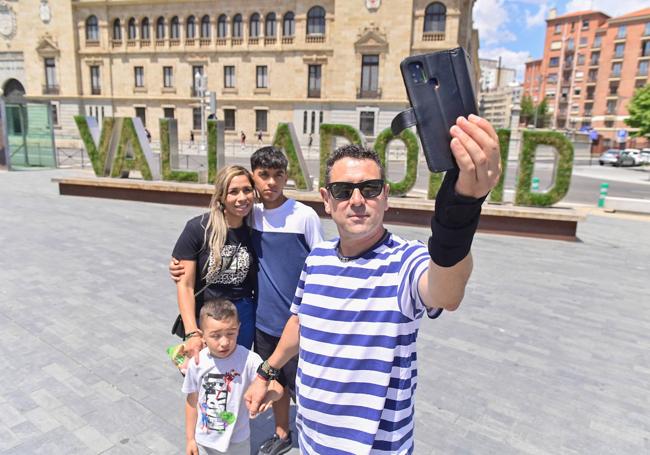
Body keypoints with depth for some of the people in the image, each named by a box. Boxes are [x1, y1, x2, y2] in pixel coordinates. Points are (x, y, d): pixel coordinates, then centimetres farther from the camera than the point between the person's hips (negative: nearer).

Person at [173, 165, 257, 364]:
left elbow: (255, 280, 5)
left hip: (242, 317, 3)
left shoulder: (253, 232, -4)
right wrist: (192, 333, -18)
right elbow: (185, 285, -12)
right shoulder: (198, 228, -13)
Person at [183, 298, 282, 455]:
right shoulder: (197, 362, -16)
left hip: (237, 441, -1)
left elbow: (277, 388, -31)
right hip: (204, 441, 1)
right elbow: (192, 401, -2)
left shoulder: (249, 360, -25)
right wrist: (190, 438, 5)